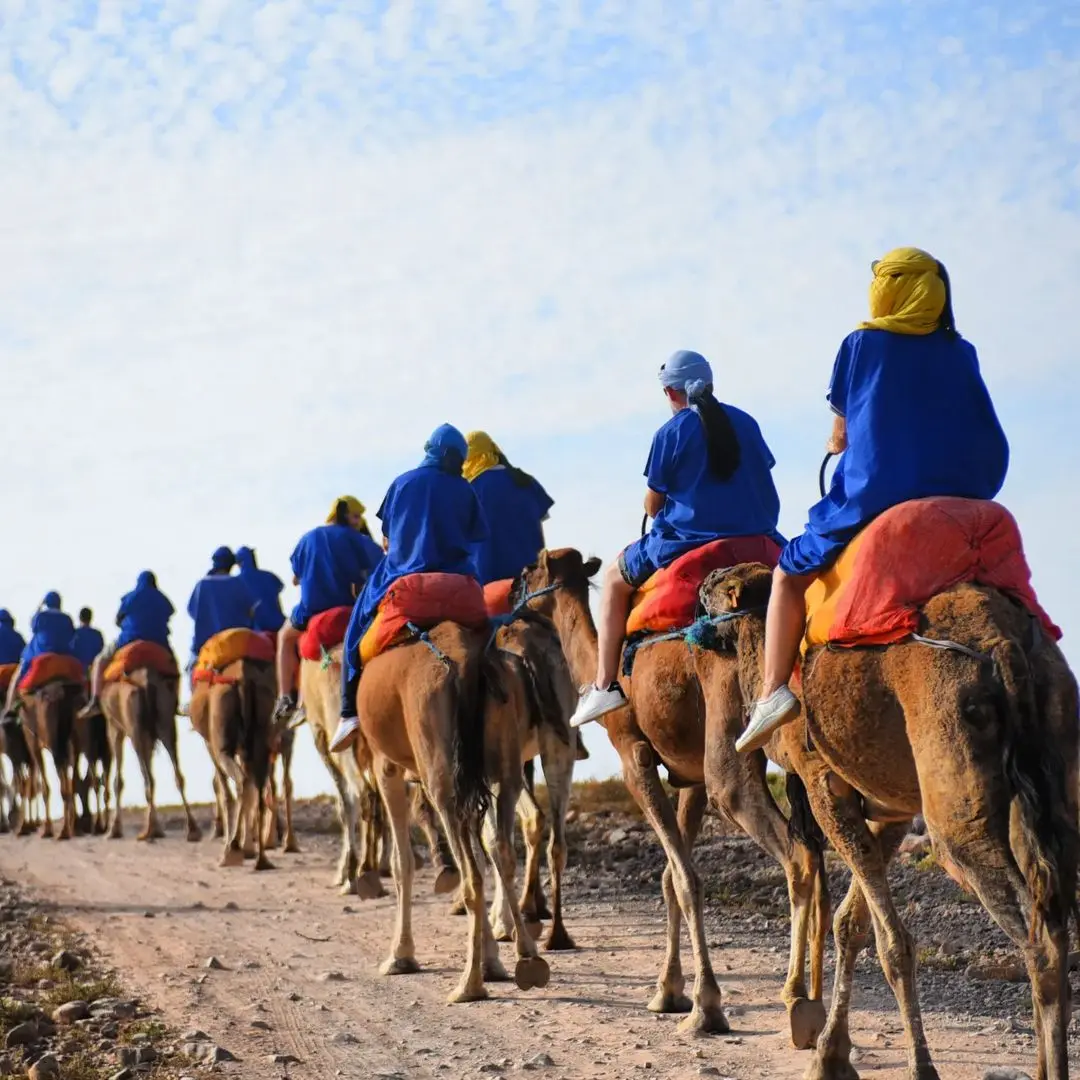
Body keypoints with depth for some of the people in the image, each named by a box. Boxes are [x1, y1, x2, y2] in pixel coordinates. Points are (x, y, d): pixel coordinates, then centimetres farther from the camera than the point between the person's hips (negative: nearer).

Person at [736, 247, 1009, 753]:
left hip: (871, 498, -3)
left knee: (789, 574, 11)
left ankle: (774, 690, -6)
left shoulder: (862, 345, 1)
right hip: (953, 501, 3)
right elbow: (991, 447, 11)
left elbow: (841, 435, 6)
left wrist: (836, 446, 27)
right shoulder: (961, 354, 9)